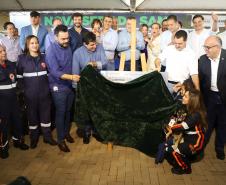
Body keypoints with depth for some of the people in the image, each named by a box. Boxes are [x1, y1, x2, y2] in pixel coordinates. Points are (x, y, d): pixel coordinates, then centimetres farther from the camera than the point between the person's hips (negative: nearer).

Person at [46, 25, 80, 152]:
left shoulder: (68, 46, 1)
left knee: (68, 111, 17)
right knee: (60, 113, 4)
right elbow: (55, 72, -24)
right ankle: (61, 140, 18)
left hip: (70, 85, 5)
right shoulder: (51, 50, -17)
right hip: (58, 87, -5)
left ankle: (66, 132, 37)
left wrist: (73, 79, 4)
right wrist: (71, 77, -36)